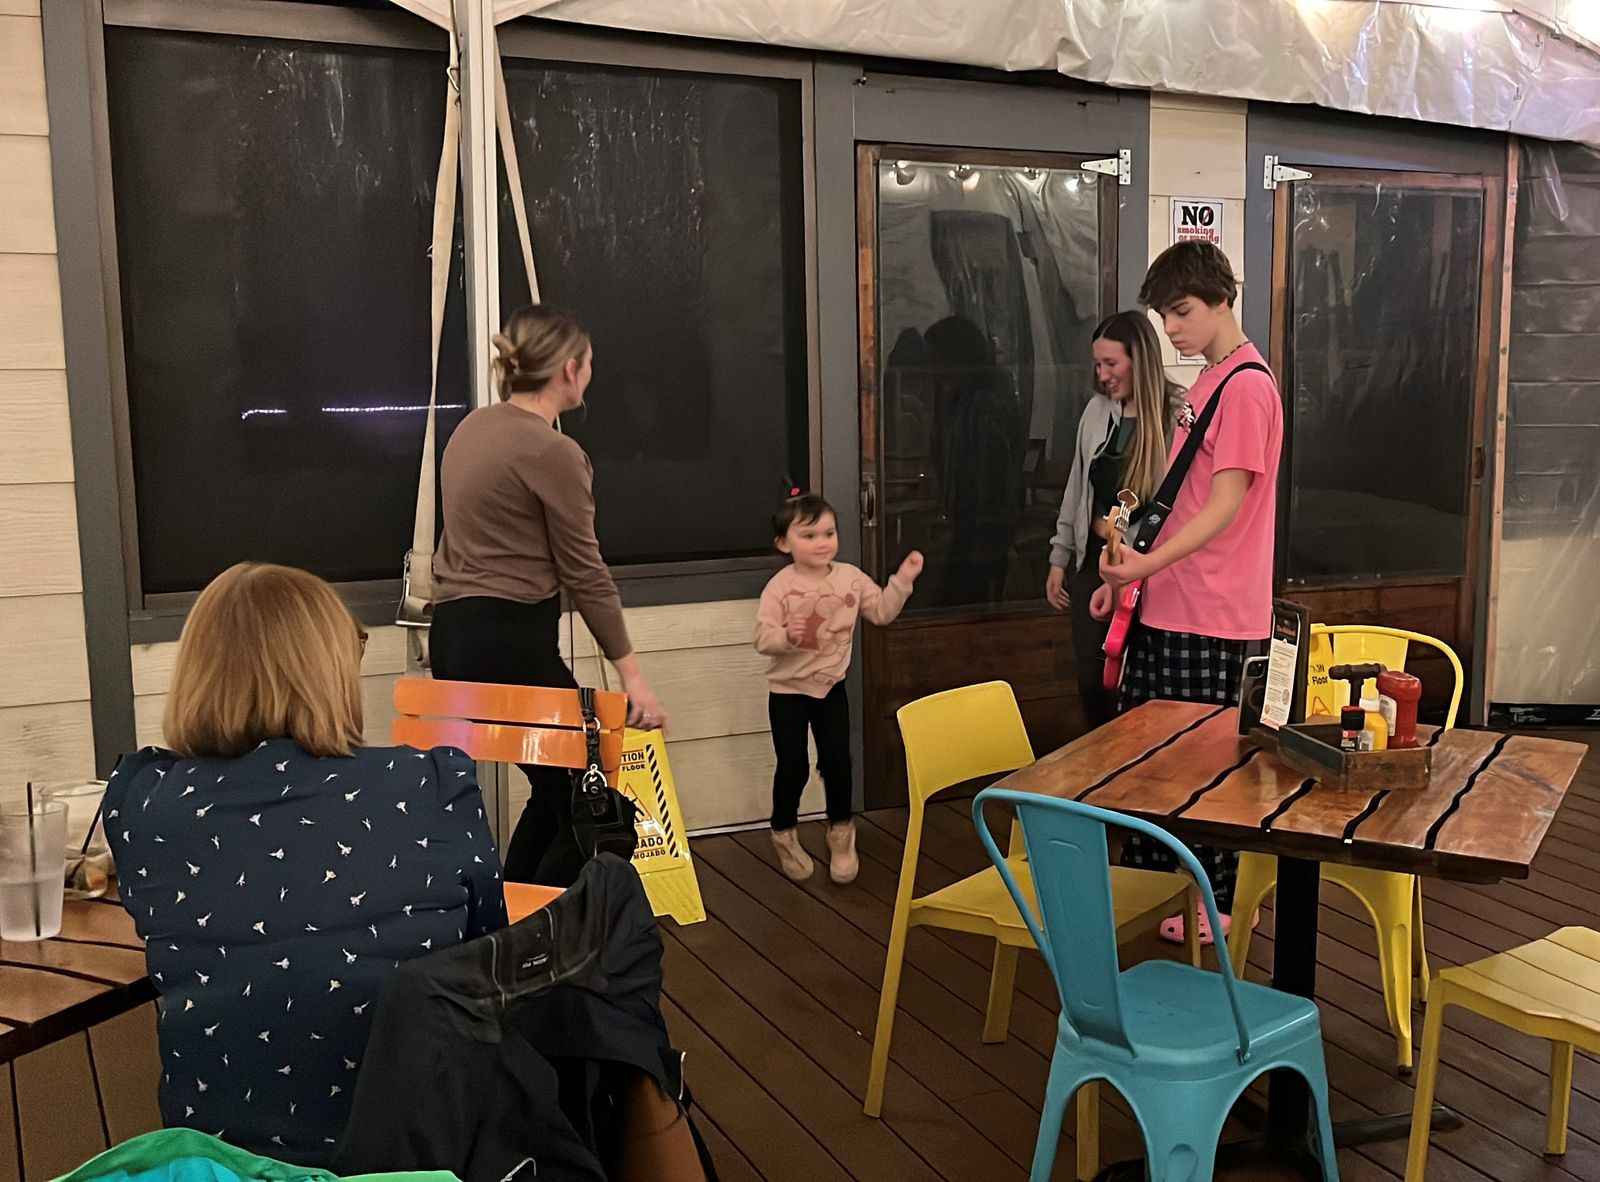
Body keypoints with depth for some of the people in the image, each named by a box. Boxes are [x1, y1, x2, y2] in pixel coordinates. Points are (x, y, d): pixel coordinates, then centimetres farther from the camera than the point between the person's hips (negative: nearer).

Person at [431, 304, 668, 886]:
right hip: (510, 641, -9)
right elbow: (585, 572, -12)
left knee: (554, 790, 19)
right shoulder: (553, 452, -13)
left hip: (455, 635, 9)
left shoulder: (474, 428, 12)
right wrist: (631, 674, -6)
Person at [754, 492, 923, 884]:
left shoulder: (851, 577, -3)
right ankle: (784, 834, 27)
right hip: (788, 691, -3)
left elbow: (881, 611, 5)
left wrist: (903, 579, -4)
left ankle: (841, 831, 28)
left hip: (832, 688, 3)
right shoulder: (780, 587, -17)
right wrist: (786, 636, -40)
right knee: (793, 767, 4)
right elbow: (763, 638, -19)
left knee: (837, 760, 7)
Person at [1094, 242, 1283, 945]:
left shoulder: (1246, 386, -14)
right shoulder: (1205, 382, 16)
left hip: (1214, 618, -9)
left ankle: (1222, 903, 18)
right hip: (1168, 605, 9)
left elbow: (1226, 505, -21)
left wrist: (1150, 563, -30)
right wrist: (1128, 571, 17)